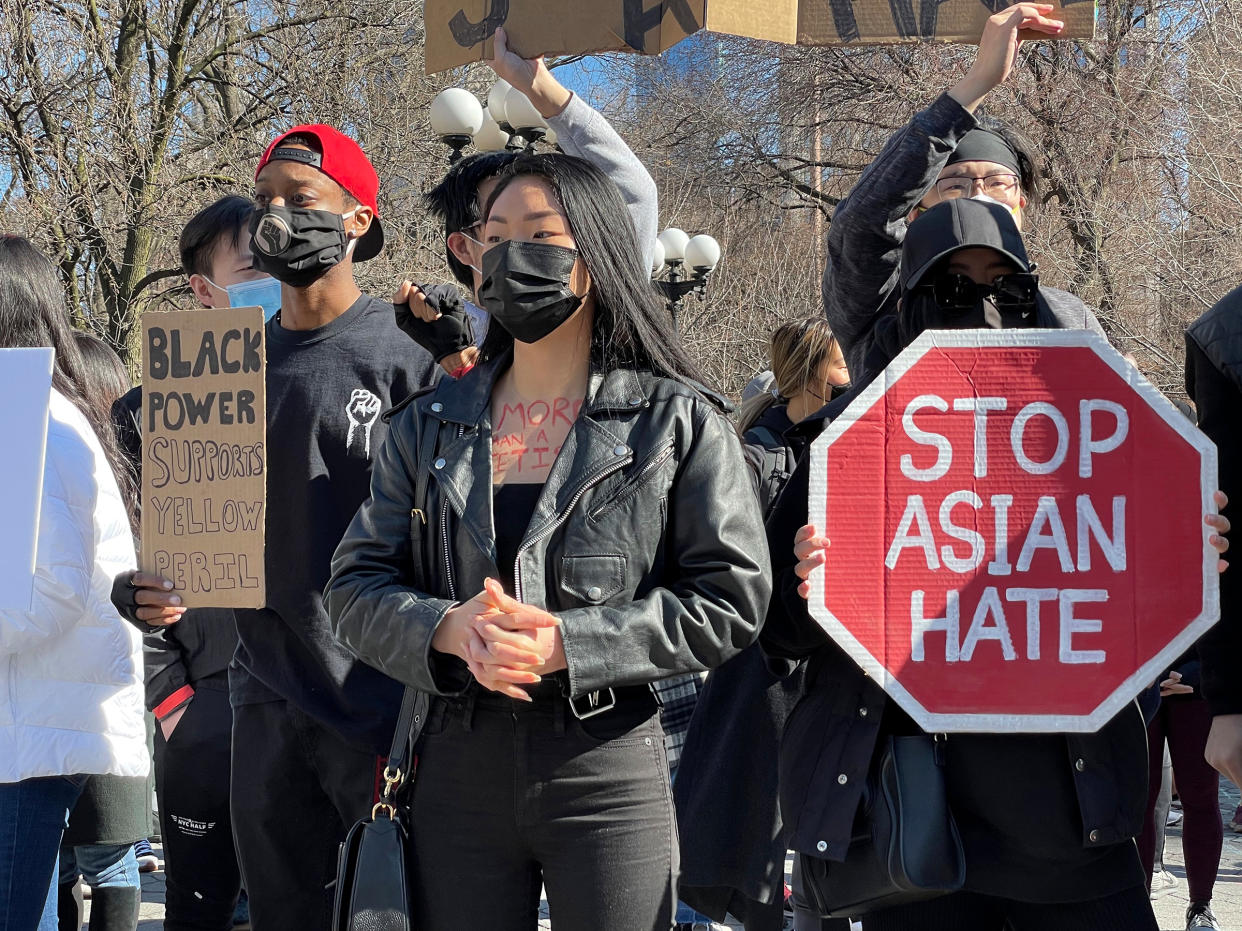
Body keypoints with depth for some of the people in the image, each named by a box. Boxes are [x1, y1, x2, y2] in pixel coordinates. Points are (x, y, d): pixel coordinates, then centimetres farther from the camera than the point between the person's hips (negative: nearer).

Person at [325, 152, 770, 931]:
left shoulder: (678, 420, 1)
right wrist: (449, 628, -15)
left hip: (609, 770, -3)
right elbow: (356, 588, 6)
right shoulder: (430, 425, 11)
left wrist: (568, 642, -17)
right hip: (459, 769, 3)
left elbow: (731, 599, -7)